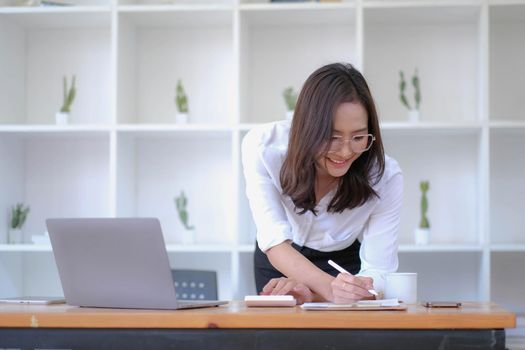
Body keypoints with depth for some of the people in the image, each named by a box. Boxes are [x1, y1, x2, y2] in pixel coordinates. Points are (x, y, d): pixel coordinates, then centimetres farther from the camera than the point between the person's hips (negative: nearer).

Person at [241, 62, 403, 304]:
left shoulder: (385, 177, -26)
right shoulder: (263, 146, -27)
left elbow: (378, 275, -26)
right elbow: (276, 244, -32)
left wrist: (311, 292, -44)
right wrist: (330, 288, -50)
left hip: (346, 264, 0)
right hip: (278, 262, 0)